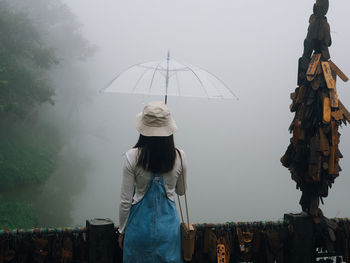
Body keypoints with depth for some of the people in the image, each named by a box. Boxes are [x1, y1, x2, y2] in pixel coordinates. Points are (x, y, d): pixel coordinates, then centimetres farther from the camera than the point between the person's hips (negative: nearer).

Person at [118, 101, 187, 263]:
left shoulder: (132, 157, -17)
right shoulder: (179, 157, -12)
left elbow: (125, 201, -10)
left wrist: (122, 231, 3)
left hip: (140, 225, -1)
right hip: (168, 225, 1)